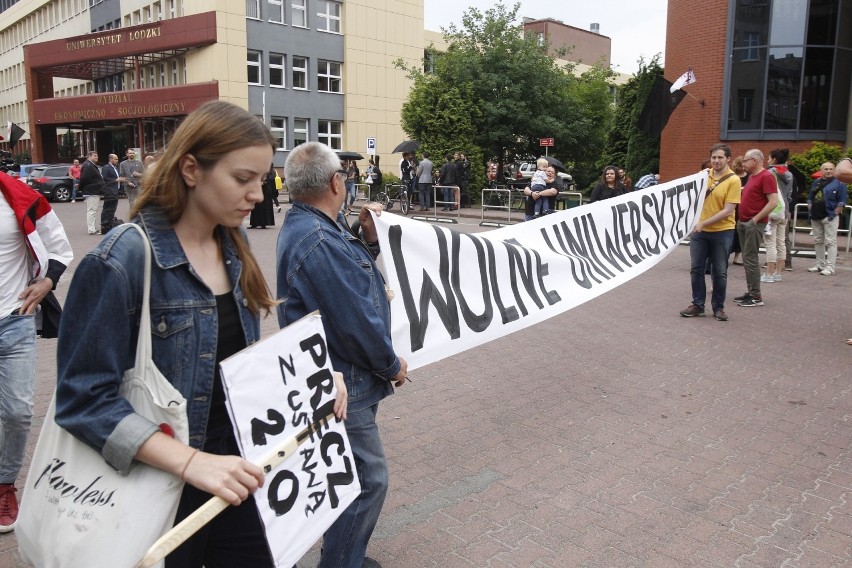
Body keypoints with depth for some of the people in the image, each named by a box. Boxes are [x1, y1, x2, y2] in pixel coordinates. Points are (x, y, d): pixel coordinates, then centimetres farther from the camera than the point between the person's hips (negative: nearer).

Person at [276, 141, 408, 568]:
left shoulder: (310, 226, 8)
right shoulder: (316, 241, -26)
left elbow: (350, 277, 16)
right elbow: (355, 321, -25)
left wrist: (368, 238, 2)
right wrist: (392, 366, -10)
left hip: (340, 377, 11)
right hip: (341, 383, -11)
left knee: (360, 474, 22)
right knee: (368, 478, 0)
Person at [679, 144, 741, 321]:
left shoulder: (733, 180, -11)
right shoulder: (705, 175, 3)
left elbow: (727, 211, -16)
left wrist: (704, 223, -20)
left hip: (722, 232, -4)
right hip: (699, 230, 4)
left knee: (719, 272, 5)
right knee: (696, 269, 6)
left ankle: (718, 307, 17)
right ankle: (698, 305, 17)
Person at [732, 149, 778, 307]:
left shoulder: (766, 176, -12)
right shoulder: (752, 176, 16)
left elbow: (773, 202, -19)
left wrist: (756, 219, -20)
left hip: (754, 223, -9)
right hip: (743, 222, 9)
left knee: (750, 258, -8)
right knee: (747, 258, 11)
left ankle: (756, 296, -3)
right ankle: (751, 292, 18)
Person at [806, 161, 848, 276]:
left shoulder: (839, 183, -3)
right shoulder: (816, 183, 14)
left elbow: (842, 202, -8)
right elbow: (810, 199, 20)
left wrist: (834, 214, -12)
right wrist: (810, 212, 10)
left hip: (830, 217, -6)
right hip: (816, 217, 6)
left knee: (830, 242, -7)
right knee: (818, 241, 12)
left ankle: (830, 267, -7)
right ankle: (820, 264, 22)